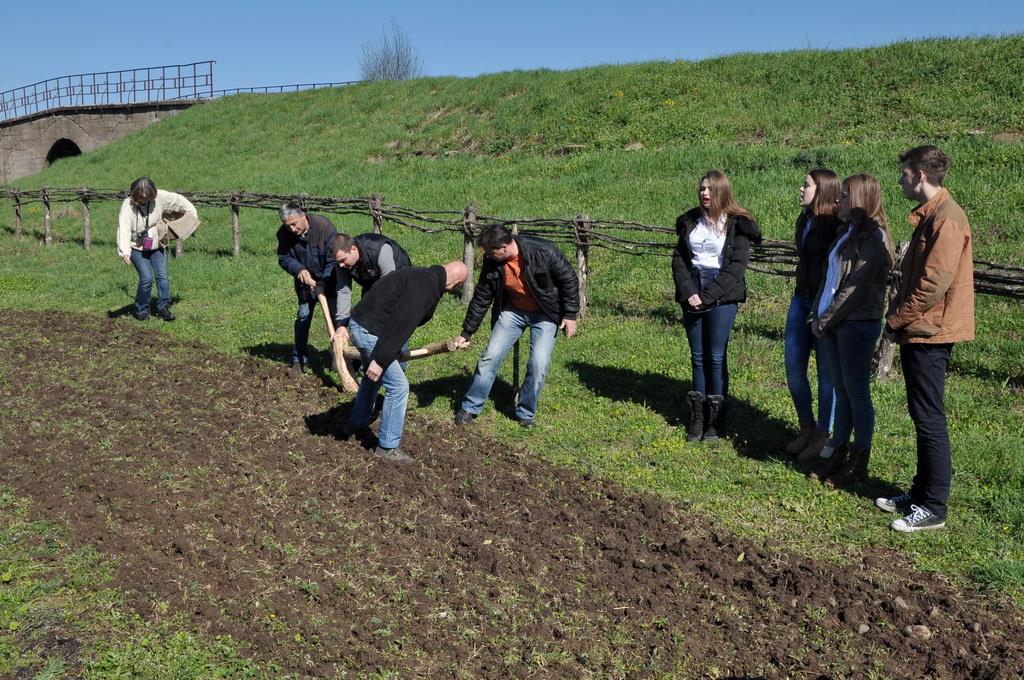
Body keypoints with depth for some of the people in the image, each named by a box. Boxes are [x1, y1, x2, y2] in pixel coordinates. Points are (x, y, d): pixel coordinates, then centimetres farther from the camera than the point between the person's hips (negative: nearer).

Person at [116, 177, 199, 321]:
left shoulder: (159, 197, -14)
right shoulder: (128, 206, -22)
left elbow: (178, 199, 3)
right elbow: (124, 228, -31)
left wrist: (192, 214, 7)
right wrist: (124, 251, -43)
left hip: (157, 246, 3)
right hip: (137, 248, -3)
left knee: (163, 276, -3)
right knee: (147, 278, -12)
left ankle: (163, 307, 9)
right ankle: (141, 310, 7)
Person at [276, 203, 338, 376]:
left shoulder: (324, 226, -28)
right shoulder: (284, 234, -17)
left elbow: (333, 259, -25)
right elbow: (283, 258, -7)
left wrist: (324, 282, -31)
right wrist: (298, 269, -26)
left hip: (329, 279, -3)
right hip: (305, 281, 3)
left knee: (335, 316, -3)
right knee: (303, 318, 6)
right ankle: (298, 360, 16)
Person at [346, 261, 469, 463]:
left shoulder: (424, 276, 13)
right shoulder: (425, 286, -19)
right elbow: (400, 325, -25)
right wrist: (380, 360, -24)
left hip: (360, 323, 11)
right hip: (369, 330, -11)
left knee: (373, 376, 31)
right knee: (398, 385, -3)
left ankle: (357, 424, 48)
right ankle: (387, 447, 7)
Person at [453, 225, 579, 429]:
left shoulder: (544, 252, -28)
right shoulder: (492, 262, -15)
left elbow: (569, 280, -15)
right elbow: (481, 298, -5)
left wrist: (570, 315, -13)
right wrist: (467, 333, -2)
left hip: (545, 314, -3)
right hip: (513, 311, 3)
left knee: (539, 364, -11)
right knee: (490, 357, -3)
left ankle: (526, 412, 11)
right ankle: (470, 407, 12)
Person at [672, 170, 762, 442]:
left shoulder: (737, 224, -4)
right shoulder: (690, 221, 10)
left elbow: (736, 266, -10)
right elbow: (679, 258, 6)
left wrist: (708, 296, -15)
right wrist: (688, 292, -8)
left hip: (722, 295, -4)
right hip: (692, 293, 4)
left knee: (716, 357, -2)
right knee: (697, 356, 7)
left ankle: (716, 419, 7)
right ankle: (697, 417, 13)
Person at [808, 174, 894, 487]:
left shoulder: (872, 237, -13)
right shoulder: (847, 233, 15)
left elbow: (855, 287, -18)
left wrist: (825, 320, -13)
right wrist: (818, 316, 4)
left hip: (858, 324, -8)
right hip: (831, 324, 8)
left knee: (857, 394, 1)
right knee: (841, 392, 13)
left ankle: (859, 464, 11)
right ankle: (839, 455, 22)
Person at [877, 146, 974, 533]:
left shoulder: (946, 217, -16)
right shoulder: (929, 215, 16)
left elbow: (934, 283, -22)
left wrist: (896, 319, -13)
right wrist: (898, 316, 9)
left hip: (929, 333, -10)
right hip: (917, 332, 10)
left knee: (929, 420, -4)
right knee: (922, 417, 16)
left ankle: (933, 508, 5)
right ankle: (921, 492, 26)